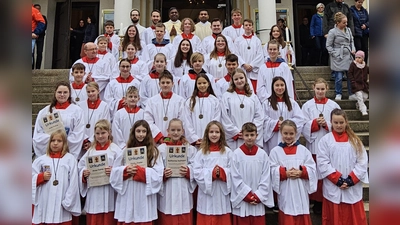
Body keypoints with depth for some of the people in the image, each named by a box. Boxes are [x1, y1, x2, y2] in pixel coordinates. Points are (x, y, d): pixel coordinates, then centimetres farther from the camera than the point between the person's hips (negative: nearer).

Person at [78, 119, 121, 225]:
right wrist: (84, 173, -8)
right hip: (93, 192, 4)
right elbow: (81, 166, 11)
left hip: (108, 192, -3)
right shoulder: (91, 150, 10)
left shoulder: (115, 149, -2)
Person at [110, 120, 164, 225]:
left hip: (145, 196, -2)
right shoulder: (126, 150, 7)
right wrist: (125, 170, -12)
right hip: (127, 196, 2)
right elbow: (114, 171, 7)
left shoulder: (153, 151, 1)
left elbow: (158, 174, -8)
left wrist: (140, 171, -17)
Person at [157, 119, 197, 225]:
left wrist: (188, 171, -18)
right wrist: (163, 174, -20)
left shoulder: (190, 148, 4)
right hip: (167, 192, -1)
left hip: (184, 191, 1)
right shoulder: (161, 148, -1)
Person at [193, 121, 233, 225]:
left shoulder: (227, 151, 2)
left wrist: (222, 172, -18)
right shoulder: (201, 152, -1)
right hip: (206, 193, 0)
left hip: (222, 192, 1)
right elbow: (197, 173, -6)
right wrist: (211, 173, -17)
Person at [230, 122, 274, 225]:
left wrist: (258, 196, -7)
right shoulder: (236, 154, -6)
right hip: (241, 200, -1)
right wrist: (248, 196, -9)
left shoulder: (262, 154, 0)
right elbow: (236, 178, -7)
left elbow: (266, 179, 1)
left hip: (258, 200, 2)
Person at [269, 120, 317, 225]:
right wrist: (285, 173, -19)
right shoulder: (275, 151, -1)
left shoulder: (303, 150, 4)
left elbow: (312, 169, 1)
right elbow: (272, 171, -6)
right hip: (285, 194, -1)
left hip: (301, 193, 2)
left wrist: (301, 172, -15)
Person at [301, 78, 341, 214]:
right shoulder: (307, 106, 4)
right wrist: (315, 123, -16)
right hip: (313, 144, 0)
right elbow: (304, 126, -1)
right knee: (315, 173, 3)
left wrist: (326, 124, -14)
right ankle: (317, 202, 16)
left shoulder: (333, 105, 4)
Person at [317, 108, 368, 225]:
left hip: (353, 187, 2)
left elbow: (362, 161, 0)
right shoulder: (325, 140, -2)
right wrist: (338, 179, -13)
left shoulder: (355, 140, 4)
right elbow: (322, 163, -7)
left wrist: (351, 180, -10)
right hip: (333, 188, -1)